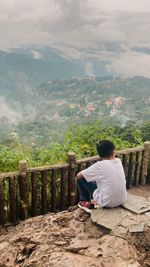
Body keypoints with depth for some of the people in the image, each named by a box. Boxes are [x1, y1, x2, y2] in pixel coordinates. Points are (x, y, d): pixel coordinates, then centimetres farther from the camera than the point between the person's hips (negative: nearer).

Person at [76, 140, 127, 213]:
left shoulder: (100, 165, -20)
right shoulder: (118, 161, -3)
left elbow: (79, 175, -10)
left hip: (107, 202, -6)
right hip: (122, 200, 6)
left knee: (80, 179, 4)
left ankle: (88, 203, 21)